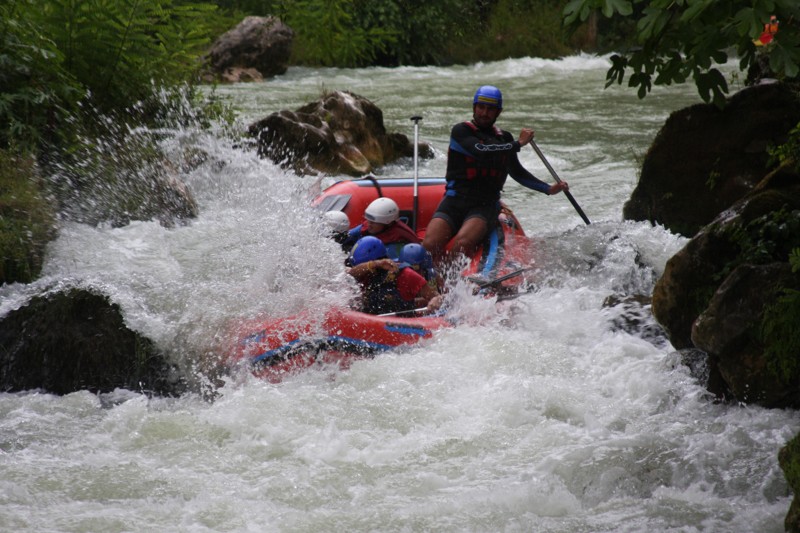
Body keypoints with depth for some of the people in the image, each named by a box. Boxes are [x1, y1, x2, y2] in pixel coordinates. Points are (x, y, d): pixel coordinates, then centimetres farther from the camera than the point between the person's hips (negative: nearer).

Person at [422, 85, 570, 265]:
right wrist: (519, 144, -8)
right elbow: (481, 151, -18)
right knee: (430, 245, -28)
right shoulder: (461, 131, 1)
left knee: (463, 243, -31)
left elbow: (517, 172, 32)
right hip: (454, 202, -2)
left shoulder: (504, 139, 17)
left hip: (485, 206, 2)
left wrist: (549, 189, 26)